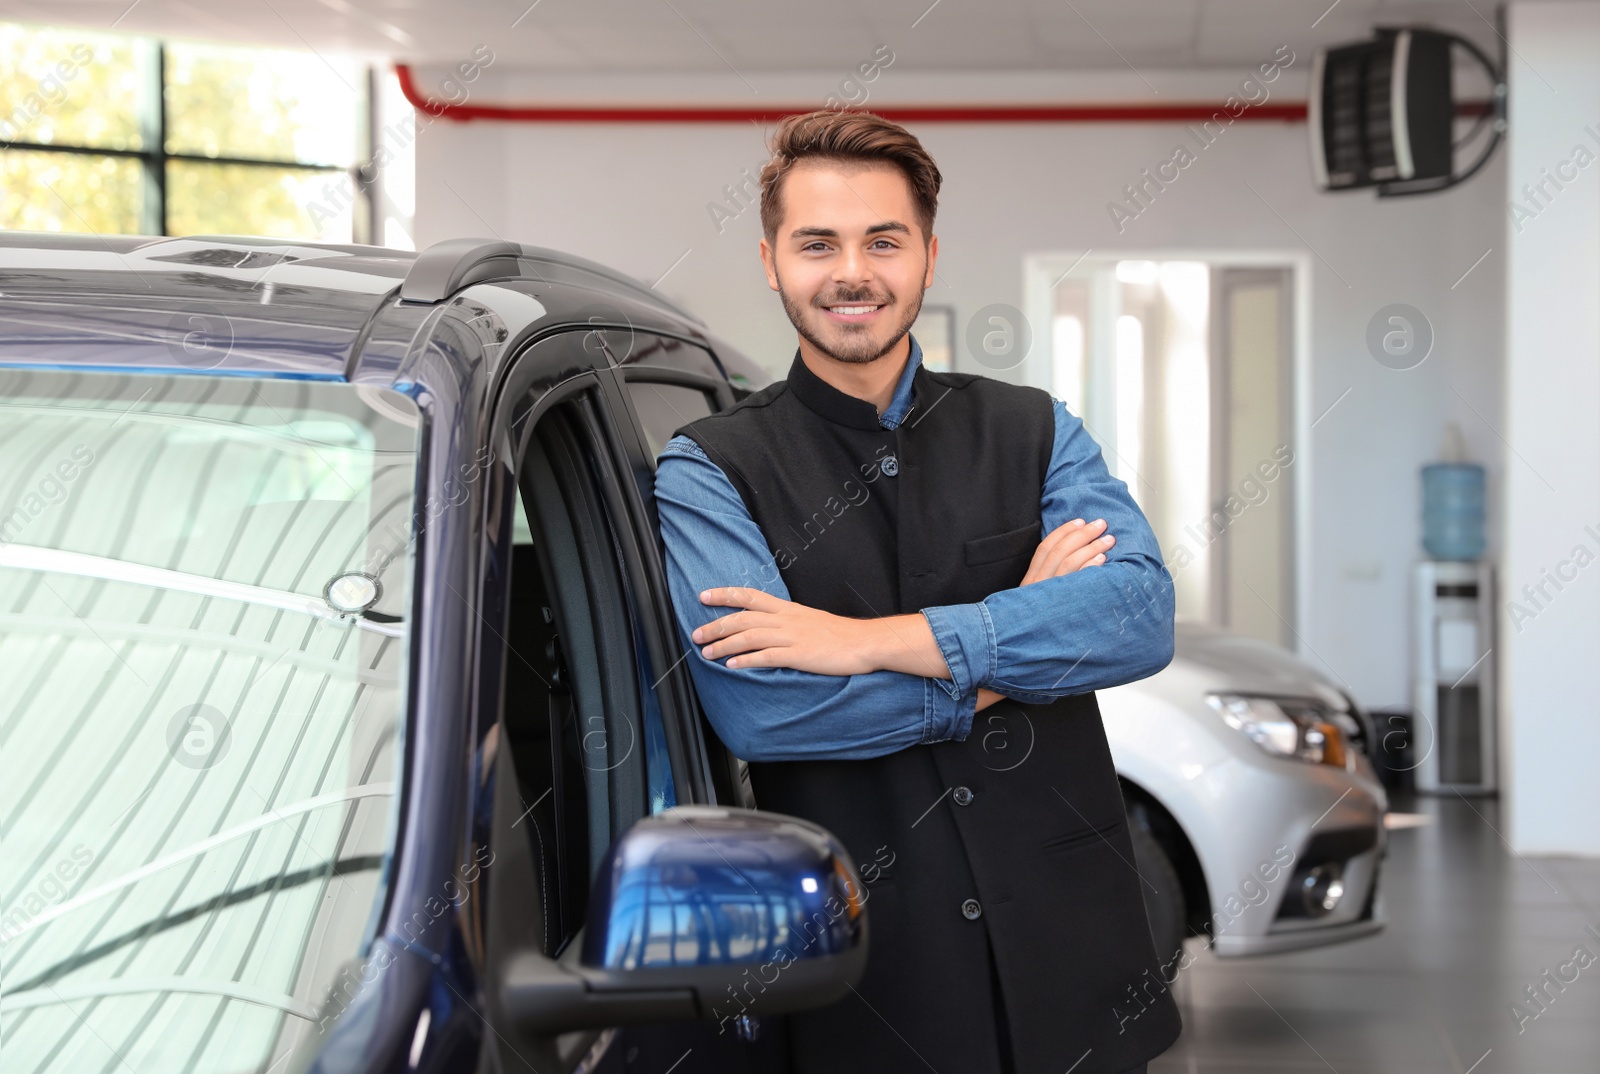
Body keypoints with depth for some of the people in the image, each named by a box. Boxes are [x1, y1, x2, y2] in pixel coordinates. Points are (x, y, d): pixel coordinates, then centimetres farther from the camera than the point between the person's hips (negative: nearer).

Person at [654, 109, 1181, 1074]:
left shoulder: (1035, 432, 6)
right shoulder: (708, 474, -2)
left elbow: (1142, 615, -12)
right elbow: (756, 707, -17)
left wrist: (870, 640, -19)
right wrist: (1013, 651, -10)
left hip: (1076, 960, 3)